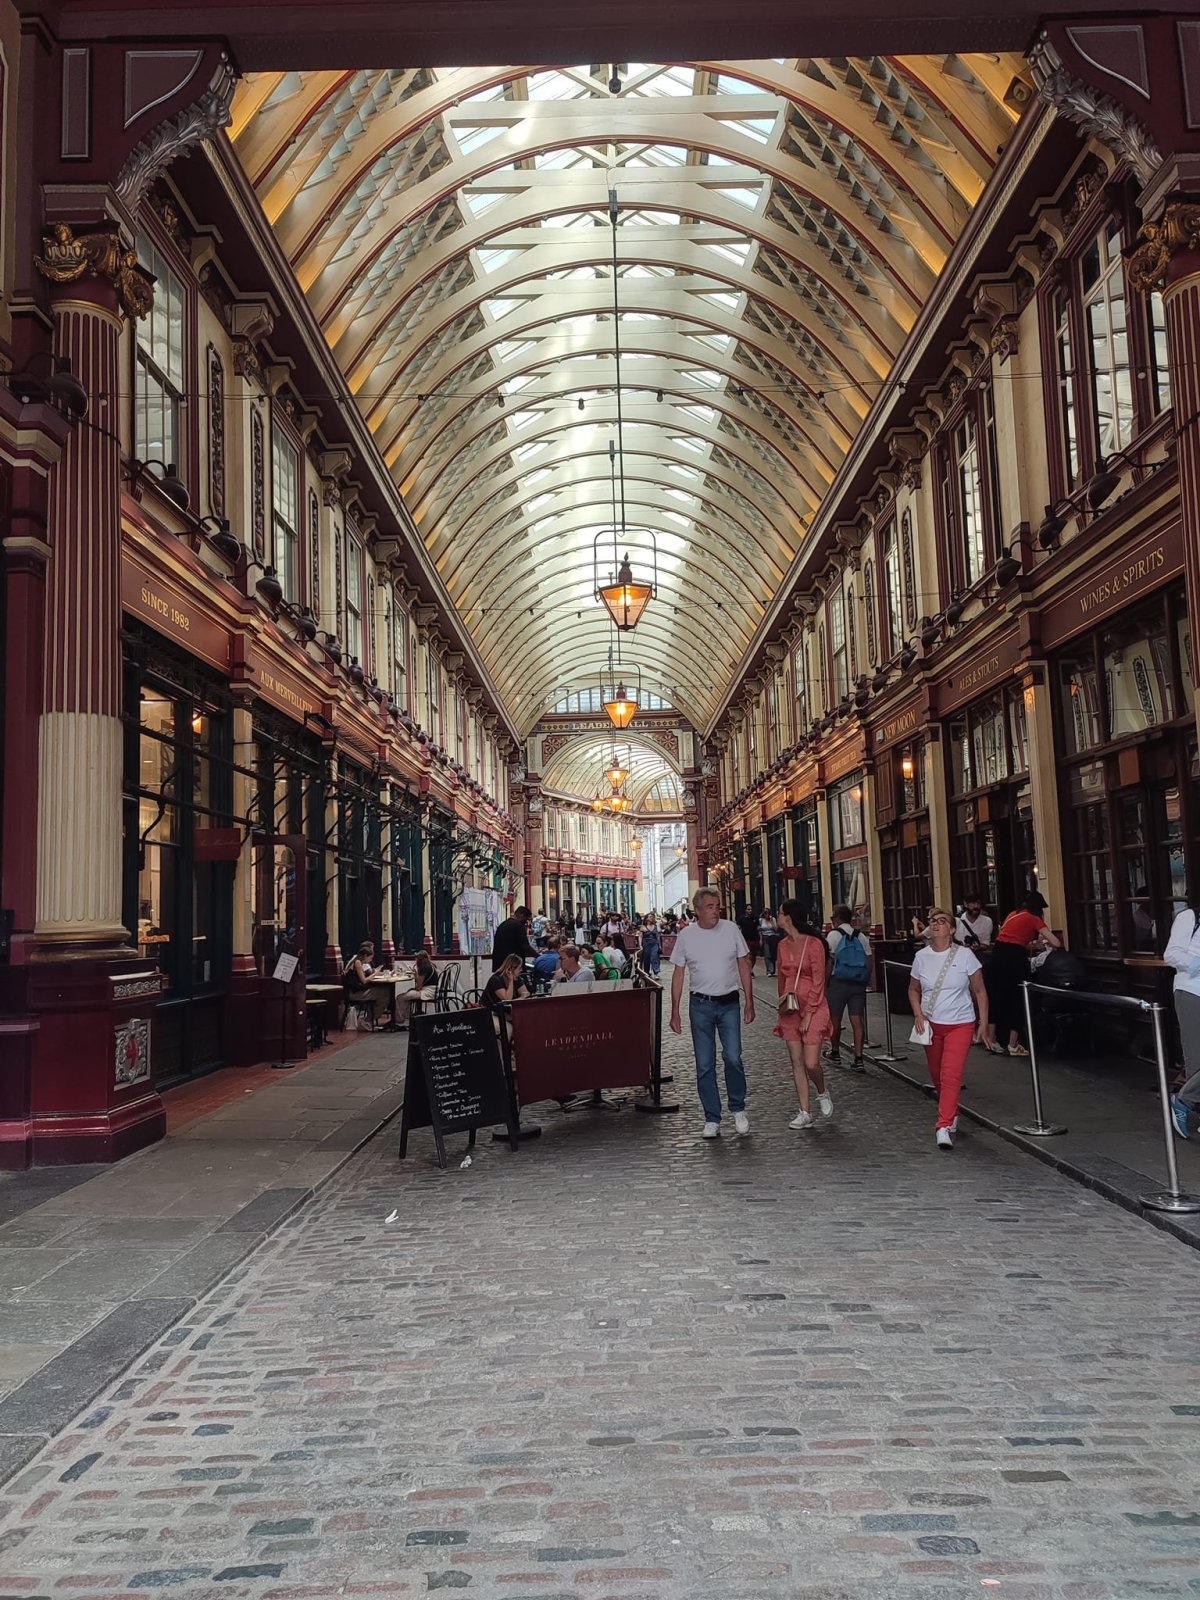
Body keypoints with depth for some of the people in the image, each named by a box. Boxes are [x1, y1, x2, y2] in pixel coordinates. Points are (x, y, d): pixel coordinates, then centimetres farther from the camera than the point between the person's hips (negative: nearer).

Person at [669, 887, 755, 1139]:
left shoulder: (731, 929, -2)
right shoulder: (686, 935, -2)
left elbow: (744, 966, 5)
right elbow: (678, 974, 4)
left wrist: (749, 1002, 2)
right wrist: (675, 1011, 1)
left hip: (729, 1003, 0)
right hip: (700, 1005, 1)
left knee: (733, 1058, -8)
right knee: (704, 1065, 3)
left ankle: (738, 1109, 15)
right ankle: (712, 1120, 14)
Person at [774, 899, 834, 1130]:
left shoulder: (813, 944, -12)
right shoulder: (783, 945, 8)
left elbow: (818, 982, -12)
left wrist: (808, 1014, -14)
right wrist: (782, 1002, 9)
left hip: (813, 1008, -6)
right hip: (790, 1008, 6)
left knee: (811, 1062, -9)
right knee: (797, 1063, 5)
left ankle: (823, 1093, 22)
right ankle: (805, 1113, 12)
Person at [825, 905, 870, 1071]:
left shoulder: (833, 935, -5)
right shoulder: (861, 936, 9)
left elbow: (829, 961, -10)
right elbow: (868, 961, 8)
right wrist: (866, 981, 16)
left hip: (838, 982, -4)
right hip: (858, 983, 4)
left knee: (835, 1019, 12)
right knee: (857, 1020, 1)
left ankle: (835, 1053, 26)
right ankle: (858, 1059, -3)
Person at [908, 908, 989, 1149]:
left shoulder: (965, 955, -7)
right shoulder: (921, 957, 1)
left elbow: (979, 991, 0)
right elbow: (913, 989, 14)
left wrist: (984, 1024, -4)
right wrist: (918, 1013, -3)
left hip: (959, 1024, -3)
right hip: (930, 1025, 4)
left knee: (951, 1076, -14)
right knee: (937, 1077, 12)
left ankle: (944, 1127, -15)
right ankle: (951, 1115, 36)